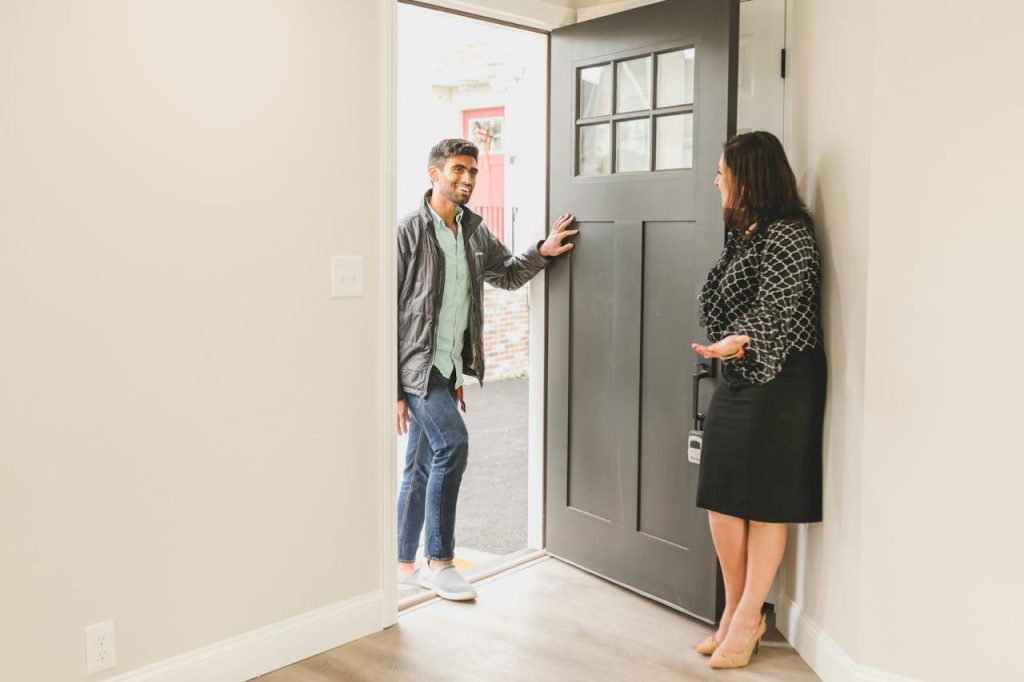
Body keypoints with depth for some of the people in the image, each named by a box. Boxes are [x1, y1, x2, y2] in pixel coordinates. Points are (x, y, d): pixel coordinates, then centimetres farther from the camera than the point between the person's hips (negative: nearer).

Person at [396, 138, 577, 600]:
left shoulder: (473, 231, 9)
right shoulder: (409, 232, -11)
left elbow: (507, 275, 26)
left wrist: (542, 252, 6)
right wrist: (392, 388, -13)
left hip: (447, 366, 7)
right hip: (416, 360, -7)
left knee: (421, 467, 12)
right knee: (453, 441, -19)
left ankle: (406, 564, 24)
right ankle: (439, 560, -5)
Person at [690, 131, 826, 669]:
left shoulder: (786, 235, -13)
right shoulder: (744, 234, 14)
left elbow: (777, 308, -24)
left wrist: (741, 340, -41)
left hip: (779, 384, -9)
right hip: (736, 382, 9)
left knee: (765, 504, 2)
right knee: (721, 502, 9)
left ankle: (747, 619, 15)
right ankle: (734, 611, 23)